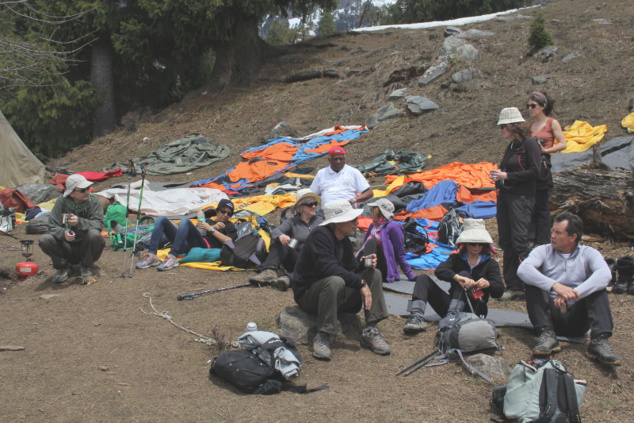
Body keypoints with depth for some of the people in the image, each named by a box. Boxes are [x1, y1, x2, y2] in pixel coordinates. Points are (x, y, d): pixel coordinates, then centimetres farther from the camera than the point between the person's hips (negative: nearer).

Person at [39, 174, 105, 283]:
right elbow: (52, 226, -11)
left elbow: (98, 224, -21)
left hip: (86, 248, -1)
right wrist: (63, 233, -34)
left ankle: (86, 266, -5)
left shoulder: (93, 202, -8)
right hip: (67, 248, 1)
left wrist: (79, 222, -39)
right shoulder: (61, 202, -5)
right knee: (44, 240, -24)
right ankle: (63, 266, 3)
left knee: (94, 234, -33)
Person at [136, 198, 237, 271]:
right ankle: (152, 256, -23)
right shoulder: (208, 221, 40)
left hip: (205, 245, -6)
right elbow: (197, 229, 19)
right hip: (186, 246, 6)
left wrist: (210, 229, 4)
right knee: (162, 219, -8)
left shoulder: (229, 226, 25)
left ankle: (172, 258, -41)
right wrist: (213, 227, 9)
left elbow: (228, 241, 2)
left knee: (185, 221, -31)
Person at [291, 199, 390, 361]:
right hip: (308, 294, -8)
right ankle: (322, 337, -29)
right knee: (335, 281, -40)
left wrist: (364, 264, -11)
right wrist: (360, 283, -29)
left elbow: (351, 267, 12)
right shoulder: (320, 235, -21)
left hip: (337, 294, 8)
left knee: (374, 274, -5)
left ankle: (370, 331, -9)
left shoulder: (344, 240, 6)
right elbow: (328, 268, -31)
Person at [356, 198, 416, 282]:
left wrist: (411, 275, -7)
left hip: (384, 270, -6)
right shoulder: (373, 226, 17)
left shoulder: (393, 227, -4)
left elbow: (400, 255, -5)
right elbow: (364, 247, 22)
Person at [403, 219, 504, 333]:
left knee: (464, 273, -23)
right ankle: (416, 318, -33)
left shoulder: (491, 264, 6)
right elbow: (439, 271, -11)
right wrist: (457, 277, -33)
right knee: (423, 278, -9)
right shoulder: (456, 258, 11)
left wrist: (488, 284, -31)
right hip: (451, 305, 3)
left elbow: (499, 291, -6)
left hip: (474, 309, -3)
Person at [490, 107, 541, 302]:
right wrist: (498, 177, 5)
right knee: (506, 242, 6)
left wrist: (507, 176, -14)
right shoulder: (511, 146, 18)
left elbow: (534, 172, -16)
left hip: (521, 197, -9)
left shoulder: (529, 143, -8)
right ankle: (513, 287, 11)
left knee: (519, 240, -15)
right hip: (505, 196, 9)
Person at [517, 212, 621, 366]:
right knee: (532, 281, -20)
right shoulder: (543, 251, 4)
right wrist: (555, 286, -34)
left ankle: (599, 341, -36)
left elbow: (605, 274, -19)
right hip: (550, 314, 0)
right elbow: (523, 269, -19)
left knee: (597, 285, -20)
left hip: (578, 318, 0)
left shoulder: (588, 253, 4)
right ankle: (547, 335, -34)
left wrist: (575, 293, -34)